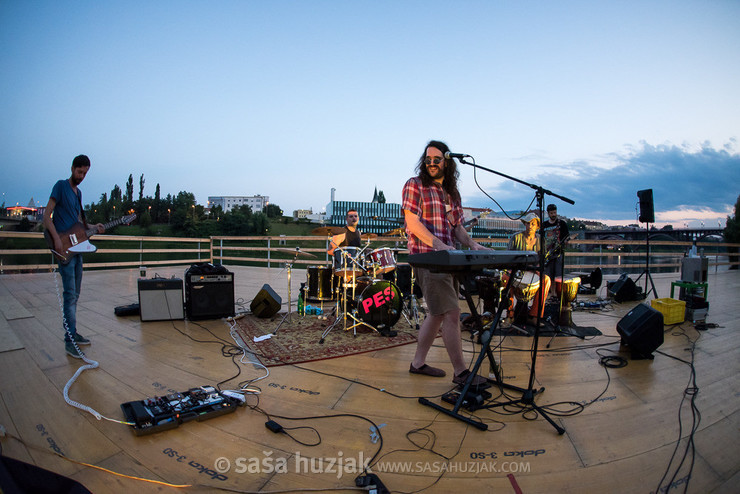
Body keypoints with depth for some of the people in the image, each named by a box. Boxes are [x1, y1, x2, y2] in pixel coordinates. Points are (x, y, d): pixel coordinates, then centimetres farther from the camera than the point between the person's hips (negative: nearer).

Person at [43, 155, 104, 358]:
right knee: (70, 295, -10)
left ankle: (73, 333, 23)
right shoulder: (60, 186, -5)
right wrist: (56, 239, -21)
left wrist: (92, 227, 7)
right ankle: (69, 341, -6)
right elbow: (47, 215, -11)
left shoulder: (78, 192, 18)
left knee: (75, 294, 13)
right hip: (64, 249, -8)